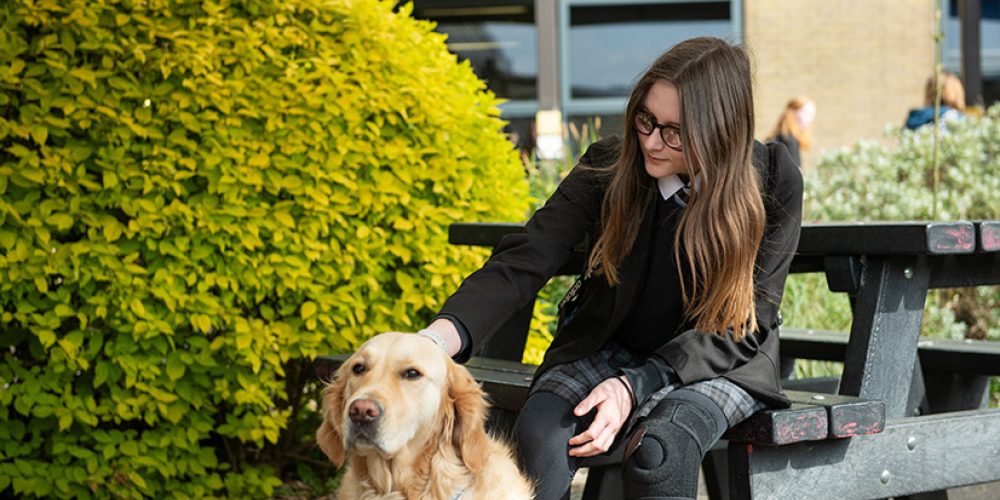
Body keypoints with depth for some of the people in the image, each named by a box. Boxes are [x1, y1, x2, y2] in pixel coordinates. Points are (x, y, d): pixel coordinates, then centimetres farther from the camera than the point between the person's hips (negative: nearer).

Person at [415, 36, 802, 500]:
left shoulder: (774, 182, -13)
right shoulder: (609, 165, -10)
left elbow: (743, 324, -13)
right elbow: (523, 260, -19)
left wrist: (634, 387, -26)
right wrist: (441, 336, -39)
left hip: (719, 364, -1)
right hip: (607, 351, 2)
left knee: (658, 449, -35)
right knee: (538, 435, -30)